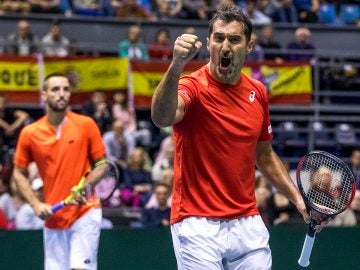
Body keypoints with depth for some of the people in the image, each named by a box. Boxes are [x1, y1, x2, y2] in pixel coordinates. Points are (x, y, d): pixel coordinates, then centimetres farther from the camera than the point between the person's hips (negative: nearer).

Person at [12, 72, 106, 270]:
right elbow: (19, 174, 11)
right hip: (52, 218, 3)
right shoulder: (29, 133, 1)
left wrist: (86, 185, -15)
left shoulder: (86, 125, -2)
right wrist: (36, 204, -3)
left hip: (85, 212, -3)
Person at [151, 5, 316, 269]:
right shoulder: (193, 87, -11)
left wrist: (298, 199, 13)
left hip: (248, 224, 5)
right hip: (199, 225, -5)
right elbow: (162, 117, -35)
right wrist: (176, 65, -51)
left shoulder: (258, 92, 8)